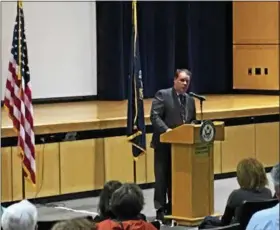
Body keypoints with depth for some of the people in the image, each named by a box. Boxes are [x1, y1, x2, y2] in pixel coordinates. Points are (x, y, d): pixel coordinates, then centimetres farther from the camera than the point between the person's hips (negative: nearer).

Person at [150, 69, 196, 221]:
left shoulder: (190, 100, 15)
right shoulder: (162, 95, -6)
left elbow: (192, 121, 19)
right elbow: (155, 116, -15)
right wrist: (166, 130, -28)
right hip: (164, 143, -6)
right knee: (162, 177, -1)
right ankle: (161, 209, 4)